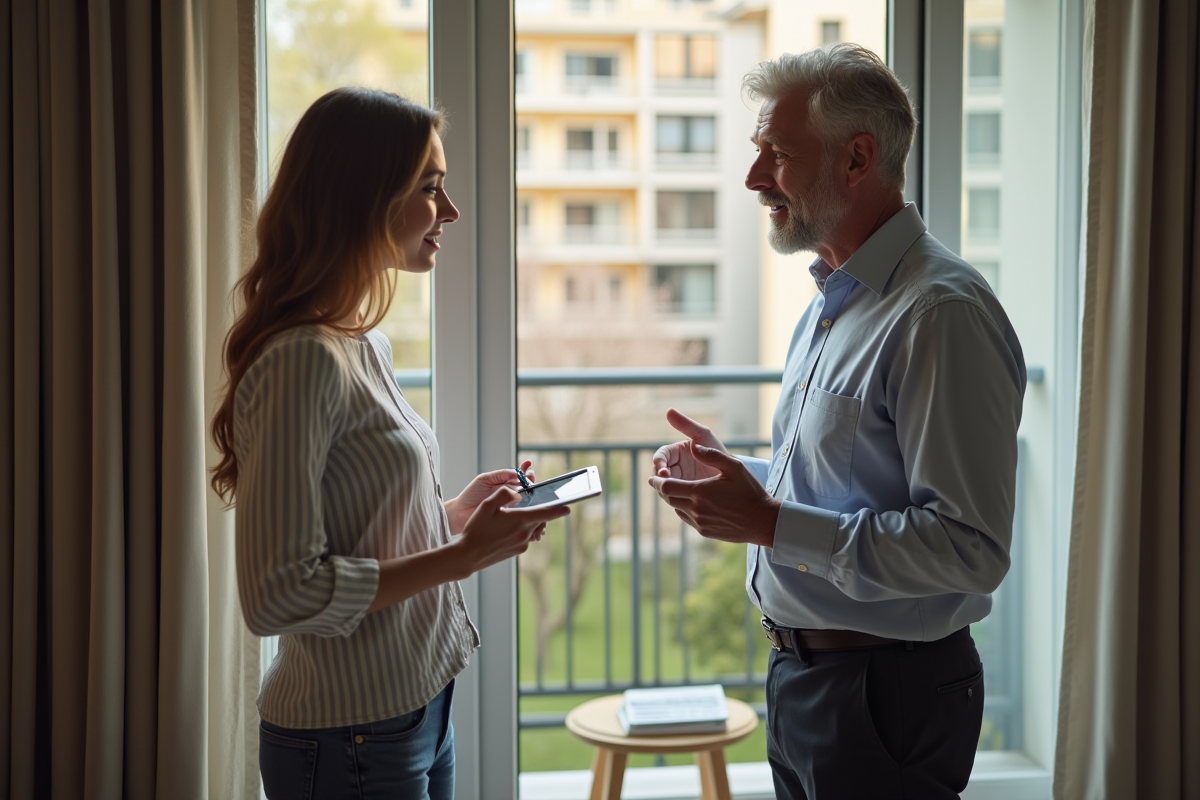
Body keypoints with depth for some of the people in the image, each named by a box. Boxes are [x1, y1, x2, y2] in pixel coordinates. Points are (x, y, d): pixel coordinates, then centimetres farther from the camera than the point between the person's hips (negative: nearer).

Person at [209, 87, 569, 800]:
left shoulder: (365, 346, 8)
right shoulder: (303, 361, -21)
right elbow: (280, 593, -24)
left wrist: (460, 510, 2)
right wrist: (460, 556, -20)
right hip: (351, 740, -9)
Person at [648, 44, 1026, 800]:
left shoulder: (941, 313, -21)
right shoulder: (829, 305, 11)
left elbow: (969, 548, -26)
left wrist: (772, 523, -26)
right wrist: (735, 474, 6)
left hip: (888, 694, -9)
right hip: (800, 673, 9)